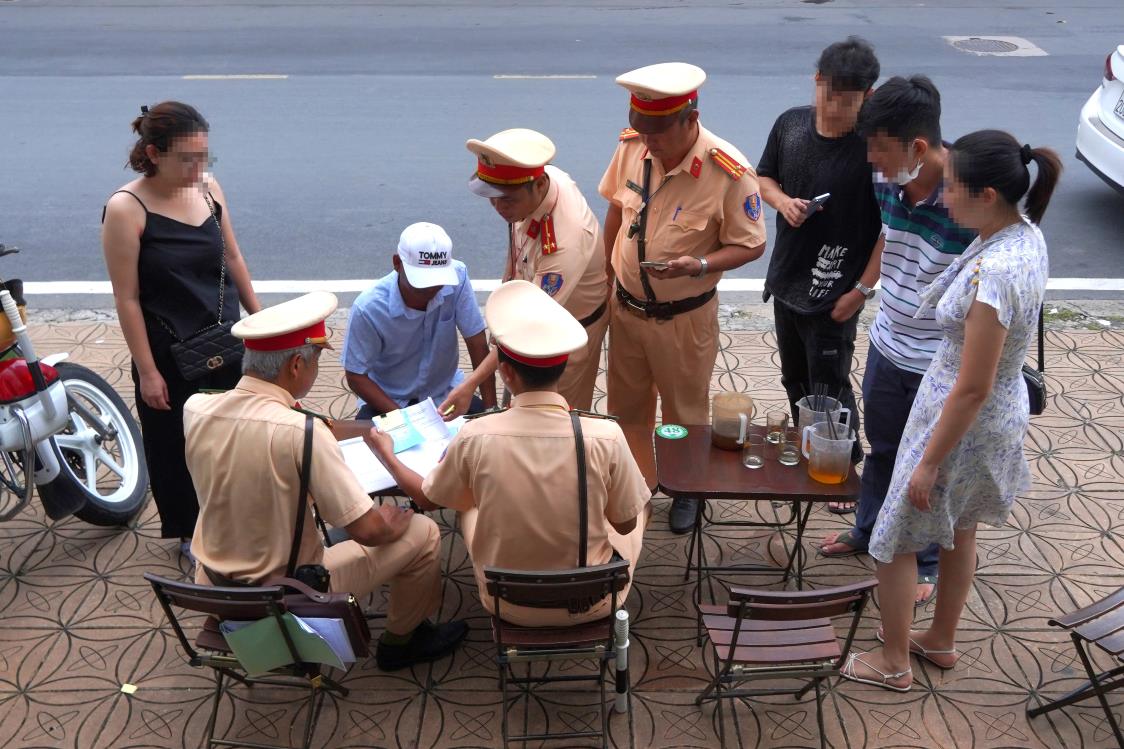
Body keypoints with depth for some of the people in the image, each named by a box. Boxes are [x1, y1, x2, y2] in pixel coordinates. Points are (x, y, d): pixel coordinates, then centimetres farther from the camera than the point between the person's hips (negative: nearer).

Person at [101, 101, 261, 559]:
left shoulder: (209, 187, -2)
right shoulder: (126, 209, -18)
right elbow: (127, 299, -15)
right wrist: (147, 372, -14)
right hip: (170, 353, -4)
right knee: (177, 445, 12)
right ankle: (191, 531, 33)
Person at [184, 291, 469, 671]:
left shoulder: (195, 409, -11)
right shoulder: (302, 431, -29)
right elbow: (366, 530, -23)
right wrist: (393, 524, -3)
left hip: (213, 587, 7)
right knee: (423, 533, 5)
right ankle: (400, 640, 27)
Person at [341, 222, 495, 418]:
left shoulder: (457, 276, -20)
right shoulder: (368, 309, -25)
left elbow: (477, 344, -13)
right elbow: (356, 377, -15)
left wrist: (491, 408, -16)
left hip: (445, 394, 3)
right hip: (389, 400, -3)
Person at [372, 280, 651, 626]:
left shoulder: (474, 437, -21)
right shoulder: (606, 437, -24)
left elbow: (426, 498, 0)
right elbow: (626, 524, -8)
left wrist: (387, 456, 19)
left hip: (507, 605, 1)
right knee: (640, 503, 26)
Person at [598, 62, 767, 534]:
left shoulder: (729, 173, -24)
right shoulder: (631, 146, -11)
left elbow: (750, 246, -15)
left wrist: (698, 265, -31)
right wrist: (607, 272, 11)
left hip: (682, 318, -4)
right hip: (625, 306, 4)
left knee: (684, 413, 16)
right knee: (627, 405, 21)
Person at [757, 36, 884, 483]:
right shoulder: (790, 124, -4)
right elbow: (764, 177, 12)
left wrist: (862, 289, -16)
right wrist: (782, 201, -10)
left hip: (834, 294, -6)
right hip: (786, 280, 6)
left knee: (829, 390, 6)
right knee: (795, 379, 22)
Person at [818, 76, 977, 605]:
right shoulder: (886, 180, -10)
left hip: (941, 364, -6)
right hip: (887, 344, 6)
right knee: (882, 447, 26)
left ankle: (926, 563, 38)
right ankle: (869, 529, 50)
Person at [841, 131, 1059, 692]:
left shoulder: (994, 273, -34)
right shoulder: (1026, 234, -6)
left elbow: (972, 388, -28)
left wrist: (929, 462, -19)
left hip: (966, 423, -9)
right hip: (1002, 412, 9)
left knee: (896, 541, 11)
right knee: (959, 533, 26)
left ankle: (894, 663, 29)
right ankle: (940, 641, 47)